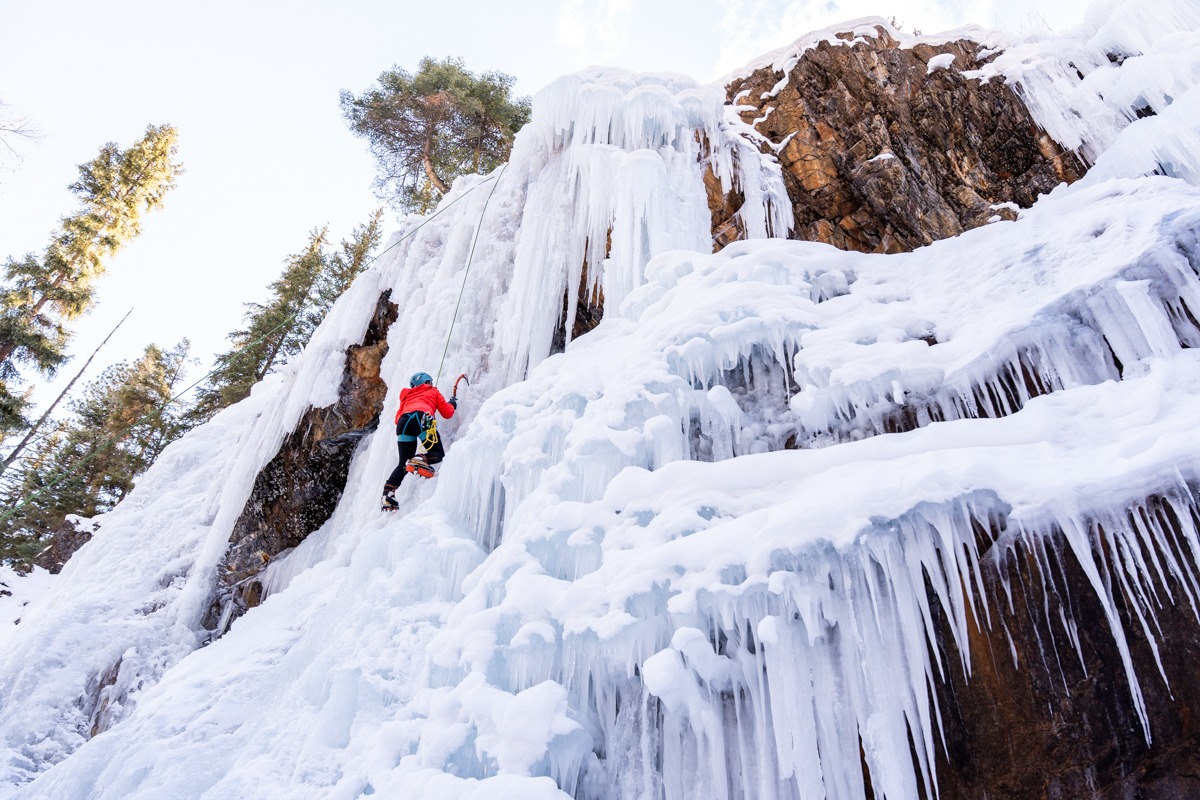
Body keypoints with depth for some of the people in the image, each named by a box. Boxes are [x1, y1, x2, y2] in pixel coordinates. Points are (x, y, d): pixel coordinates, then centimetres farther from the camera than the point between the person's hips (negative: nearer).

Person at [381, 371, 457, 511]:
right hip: (421, 417, -4)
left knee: (403, 464, 9)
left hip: (403, 422, 4)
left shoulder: (407, 396, 40)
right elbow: (447, 413, 28)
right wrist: (452, 403, 49)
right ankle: (421, 459, -29)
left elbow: (398, 418, 33)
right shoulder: (433, 391, 30)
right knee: (438, 454, 4)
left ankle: (388, 491, -13)